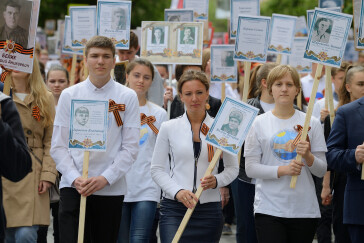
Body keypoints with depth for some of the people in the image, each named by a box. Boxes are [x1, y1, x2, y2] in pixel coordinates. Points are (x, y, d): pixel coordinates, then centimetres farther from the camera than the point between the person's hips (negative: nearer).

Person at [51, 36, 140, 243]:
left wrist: (105, 178, -11)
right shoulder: (69, 95, 7)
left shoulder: (127, 97, 4)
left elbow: (130, 148, 1)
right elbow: (58, 146, 6)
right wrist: (75, 179, -9)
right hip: (73, 187, 0)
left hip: (111, 189, 0)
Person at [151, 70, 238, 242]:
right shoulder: (168, 128, 4)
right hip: (174, 209, -1)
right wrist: (177, 191, -11)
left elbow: (232, 168, 11)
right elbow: (157, 169, 5)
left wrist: (216, 181, -11)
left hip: (209, 209, 1)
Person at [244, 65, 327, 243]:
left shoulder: (311, 123, 6)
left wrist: (308, 156, -15)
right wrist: (282, 170, -16)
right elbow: (250, 168, -2)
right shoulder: (259, 123, 3)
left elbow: (322, 171, 6)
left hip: (304, 209, 2)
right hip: (268, 208, -2)